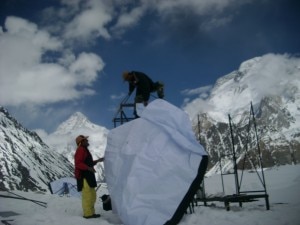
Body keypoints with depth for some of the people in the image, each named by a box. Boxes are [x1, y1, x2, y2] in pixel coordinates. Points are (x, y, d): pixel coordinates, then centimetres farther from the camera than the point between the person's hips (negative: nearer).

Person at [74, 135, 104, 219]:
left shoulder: (85, 150, 22)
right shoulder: (80, 150, -11)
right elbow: (78, 163, -21)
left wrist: (97, 161, 25)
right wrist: (88, 168, -29)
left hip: (88, 176, 11)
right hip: (83, 176, -11)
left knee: (92, 195, 14)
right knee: (87, 195, -10)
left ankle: (91, 212, 20)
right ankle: (88, 213, -6)